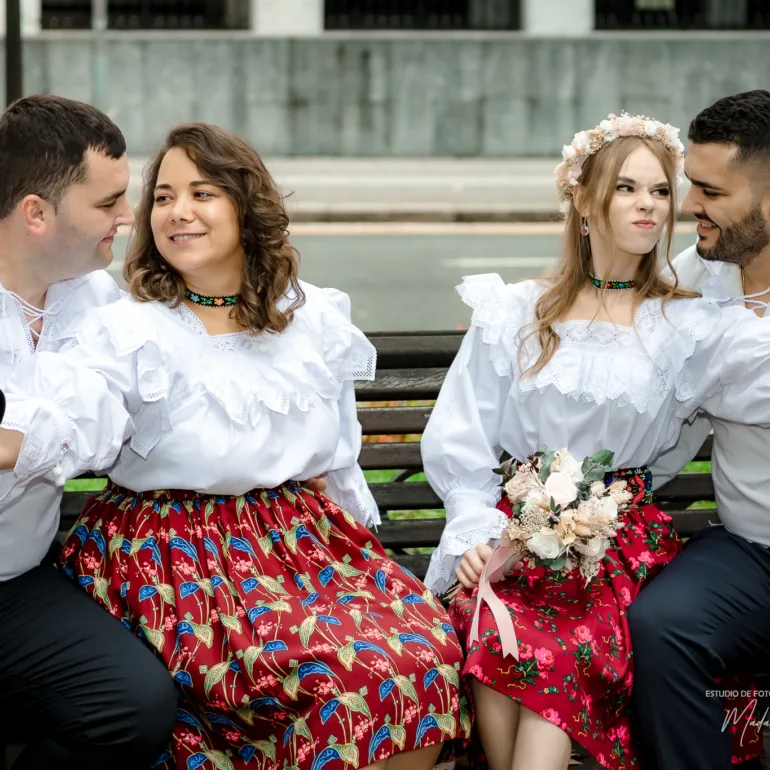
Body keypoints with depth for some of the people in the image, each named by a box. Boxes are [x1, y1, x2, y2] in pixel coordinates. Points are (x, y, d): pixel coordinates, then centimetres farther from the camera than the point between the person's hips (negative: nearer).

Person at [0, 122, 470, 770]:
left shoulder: (315, 320, 11)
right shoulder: (129, 331, -4)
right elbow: (69, 416, -24)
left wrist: (364, 559, 19)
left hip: (309, 538, 5)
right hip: (178, 559, -5)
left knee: (427, 645, -20)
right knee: (339, 672, -28)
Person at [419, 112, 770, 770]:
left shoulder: (690, 326, 7)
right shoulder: (516, 313, 9)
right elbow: (461, 442, 6)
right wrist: (475, 534, -5)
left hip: (622, 532, -1)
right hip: (519, 521, 1)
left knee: (566, 641, -30)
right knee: (493, 619, -29)